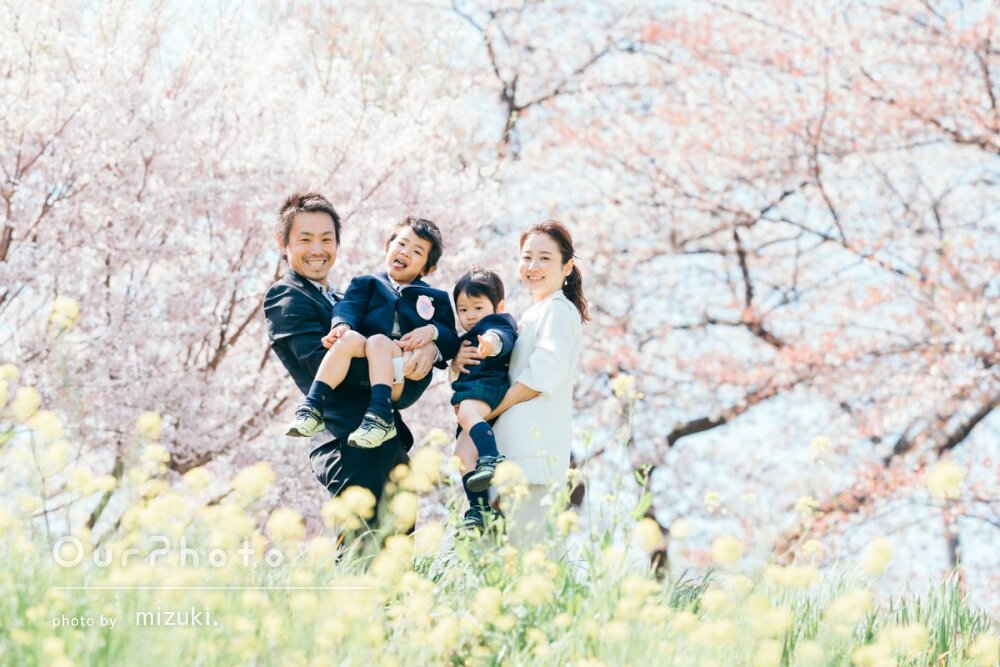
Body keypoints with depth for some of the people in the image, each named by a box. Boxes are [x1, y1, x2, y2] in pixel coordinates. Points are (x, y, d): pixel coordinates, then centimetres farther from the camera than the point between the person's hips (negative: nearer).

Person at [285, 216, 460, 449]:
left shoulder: (435, 298, 25)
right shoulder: (367, 284, 26)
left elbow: (451, 342, 15)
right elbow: (349, 306, 5)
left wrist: (433, 331, -7)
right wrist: (342, 324, -18)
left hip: (406, 378, -1)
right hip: (360, 370, 1)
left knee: (378, 341, -32)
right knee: (349, 338, -31)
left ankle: (380, 414, -47)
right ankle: (314, 406, -38)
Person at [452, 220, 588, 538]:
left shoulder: (558, 310, -4)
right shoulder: (530, 315, 24)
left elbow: (543, 375, -16)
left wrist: (487, 412, -12)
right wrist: (459, 360, 0)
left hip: (532, 446, -9)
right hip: (512, 441, 9)